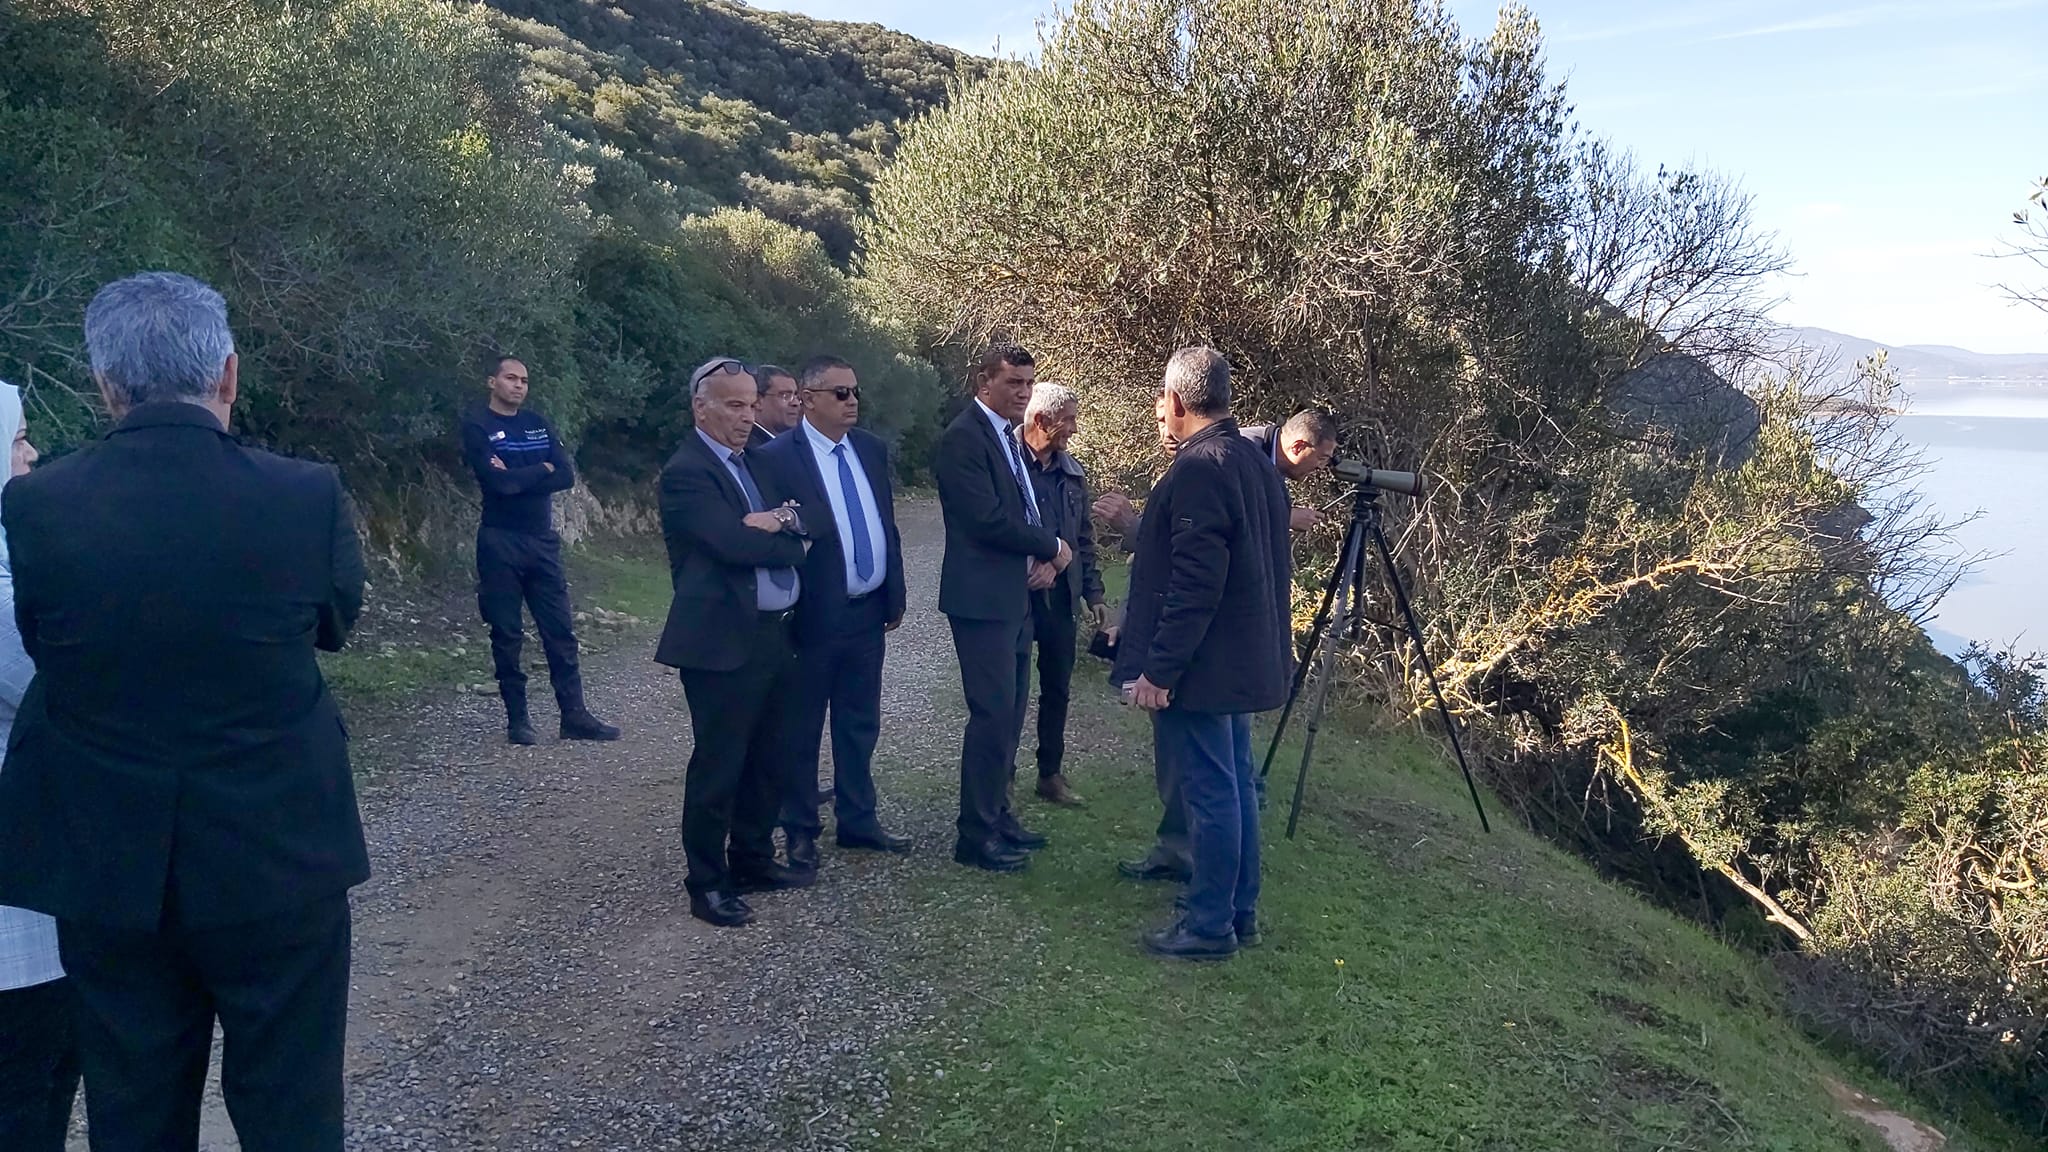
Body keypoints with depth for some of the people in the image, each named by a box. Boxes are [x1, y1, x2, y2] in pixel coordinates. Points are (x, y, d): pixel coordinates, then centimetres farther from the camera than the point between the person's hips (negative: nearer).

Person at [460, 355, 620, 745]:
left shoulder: (538, 424, 11)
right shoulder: (477, 425, -4)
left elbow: (566, 476, -1)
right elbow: (496, 481, -18)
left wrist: (517, 476, -11)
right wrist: (540, 470, -6)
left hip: (543, 540, 5)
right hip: (500, 542, -4)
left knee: (560, 629, 4)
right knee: (507, 633, 2)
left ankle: (574, 716, 8)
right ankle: (517, 719, 10)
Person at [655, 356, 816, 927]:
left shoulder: (754, 462, 16)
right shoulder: (685, 473, -11)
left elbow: (798, 535, 9)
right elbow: (735, 544, -22)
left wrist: (776, 524, -12)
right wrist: (780, 536, -4)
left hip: (774, 635, 8)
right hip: (722, 642, -8)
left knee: (769, 760, 16)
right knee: (717, 767, 0)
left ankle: (753, 860, 32)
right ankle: (707, 884, 12)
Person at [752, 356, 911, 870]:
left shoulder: (872, 449, 7)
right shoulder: (776, 457, -12)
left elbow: (887, 525, 12)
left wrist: (894, 597, 11)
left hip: (867, 613, 6)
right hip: (813, 616, -6)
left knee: (861, 725, 16)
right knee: (801, 730, 8)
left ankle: (858, 820, 30)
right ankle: (800, 830, 22)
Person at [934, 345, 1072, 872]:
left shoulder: (1008, 437, 16)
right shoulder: (962, 437, -13)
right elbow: (987, 518, -21)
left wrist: (1045, 560, -2)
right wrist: (1051, 547, -9)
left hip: (1016, 596, 9)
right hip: (983, 598, -9)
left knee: (1009, 714, 13)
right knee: (993, 715, -7)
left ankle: (998, 815, 24)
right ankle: (976, 835, 2)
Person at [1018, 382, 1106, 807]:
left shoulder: (1073, 473, 10)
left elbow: (1084, 540, 14)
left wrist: (1093, 594, 10)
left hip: (1059, 596, 6)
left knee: (1057, 688, 12)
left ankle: (1051, 774, 24)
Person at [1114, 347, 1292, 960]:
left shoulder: (1198, 468, -19)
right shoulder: (1256, 462, 10)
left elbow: (1194, 583, -24)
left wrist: (1158, 668, -19)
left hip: (1202, 664, -10)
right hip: (1245, 655, 10)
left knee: (1211, 791, -1)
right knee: (1234, 784, 16)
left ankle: (1210, 926, 9)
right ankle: (1241, 911, 27)